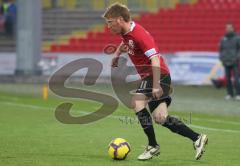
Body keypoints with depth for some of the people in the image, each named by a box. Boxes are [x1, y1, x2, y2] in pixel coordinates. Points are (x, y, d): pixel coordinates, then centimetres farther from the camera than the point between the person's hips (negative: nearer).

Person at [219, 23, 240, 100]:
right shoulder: (223, 39, 9)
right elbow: (221, 49, 15)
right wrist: (221, 58, 2)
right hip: (226, 62, 3)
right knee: (228, 78, 3)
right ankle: (230, 94, 10)